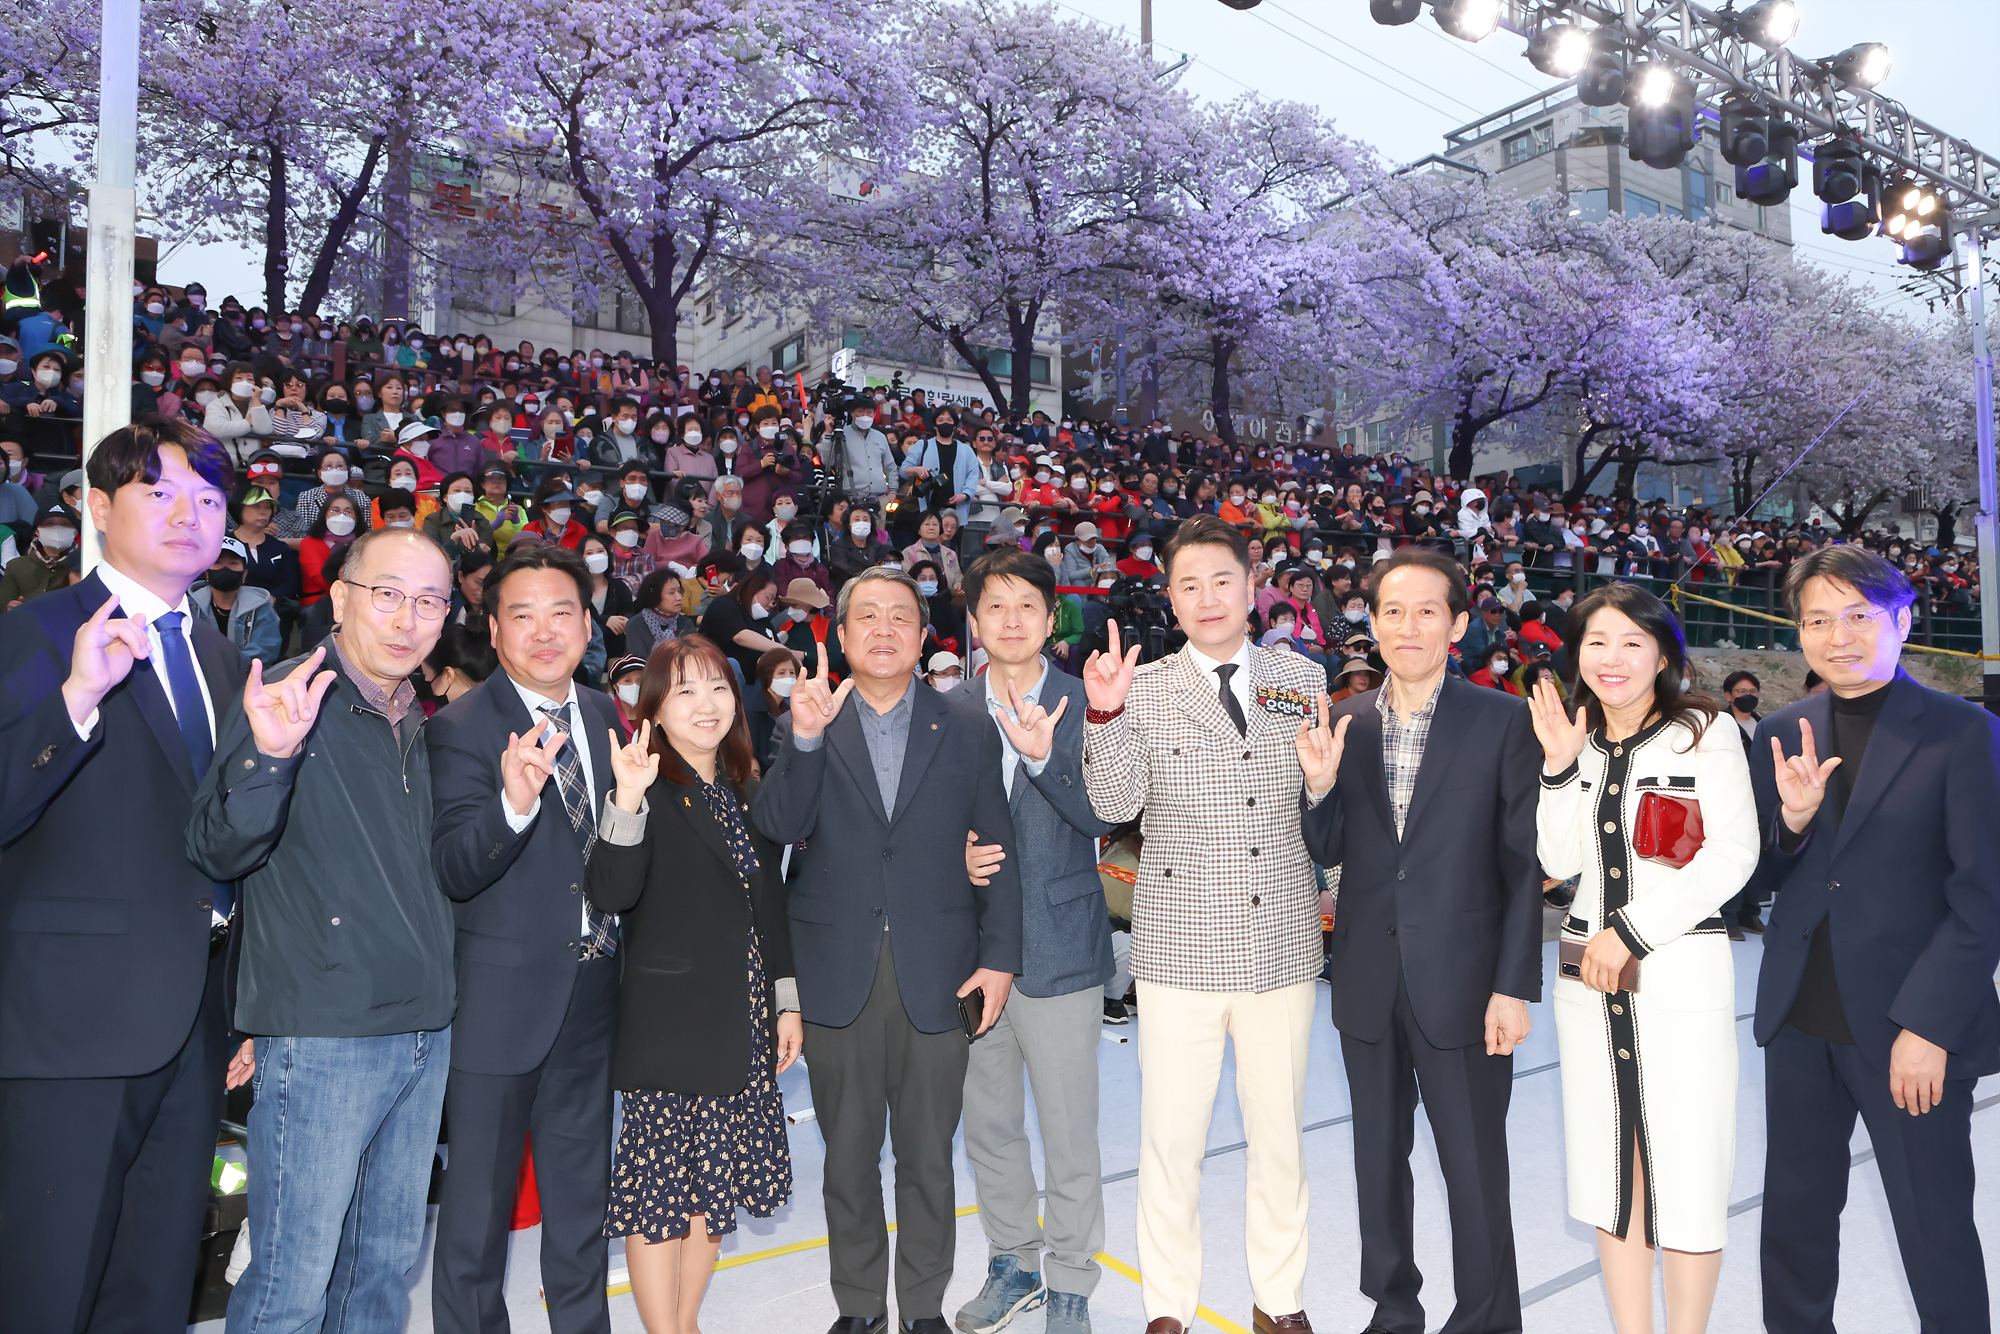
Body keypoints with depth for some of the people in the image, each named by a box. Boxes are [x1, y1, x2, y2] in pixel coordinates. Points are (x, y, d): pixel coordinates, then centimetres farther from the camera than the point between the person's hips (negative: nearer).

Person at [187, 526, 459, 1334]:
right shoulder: (283, 700, -9)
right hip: (322, 1037, -7)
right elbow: (217, 855, -17)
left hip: (424, 1031, 7)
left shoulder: (419, 725, 12)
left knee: (390, 1263, 18)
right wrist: (268, 756, -32)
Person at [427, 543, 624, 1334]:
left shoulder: (603, 715, 4)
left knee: (582, 1187, 22)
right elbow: (453, 872, -25)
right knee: (480, 1192, 11)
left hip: (592, 992, 6)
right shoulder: (461, 728, -14)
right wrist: (513, 802, -40)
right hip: (503, 995, -5)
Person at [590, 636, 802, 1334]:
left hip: (745, 1022, 6)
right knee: (660, 1182, 1)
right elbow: (613, 894, -22)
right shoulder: (648, 789, -8)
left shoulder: (746, 791, 11)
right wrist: (627, 801, -35)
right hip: (671, 1020, -6)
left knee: (715, 1181, 14)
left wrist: (787, 1002, 13)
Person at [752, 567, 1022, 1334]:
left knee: (927, 1156, 12)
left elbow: (998, 853, 4)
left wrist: (999, 957, -2)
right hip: (839, 977, 0)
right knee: (848, 1155, 14)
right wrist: (805, 741, -23)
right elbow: (779, 828, -10)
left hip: (937, 978, 0)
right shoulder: (805, 729, 4)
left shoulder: (966, 734, 4)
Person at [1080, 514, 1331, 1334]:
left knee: (1281, 1135, 15)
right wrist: (1104, 716, -24)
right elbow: (1115, 804, -12)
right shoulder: (1143, 689, -2)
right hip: (1179, 950, -2)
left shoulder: (1304, 680, 5)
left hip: (1283, 945, 2)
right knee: (1170, 1139, 7)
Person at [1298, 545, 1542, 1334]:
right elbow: (1327, 854, 6)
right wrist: (1319, 783, -13)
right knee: (1378, 1159, 18)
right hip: (1368, 985, 4)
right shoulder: (1344, 723, 3)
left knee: (1475, 1167, 9)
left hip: (1461, 985, -3)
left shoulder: (1502, 720, -6)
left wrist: (1514, 987, -10)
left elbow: (1524, 863, -6)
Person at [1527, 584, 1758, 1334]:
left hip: (1681, 971, -4)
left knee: (1686, 1169, 1)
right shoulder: (1579, 738, 10)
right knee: (1610, 1168, 10)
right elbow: (1560, 862, 6)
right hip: (1589, 972, 5)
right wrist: (1560, 767, -6)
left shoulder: (1705, 732, -3)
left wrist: (1631, 930, -13)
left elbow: (1732, 855, -10)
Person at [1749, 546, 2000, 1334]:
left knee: (1935, 1228, 9)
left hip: (1911, 1030, -4)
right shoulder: (1781, 735, 6)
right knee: (1795, 1212, 16)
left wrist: (1929, 1024, -14)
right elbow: (1762, 877, 7)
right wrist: (1792, 818, -14)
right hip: (1800, 1021, 4)